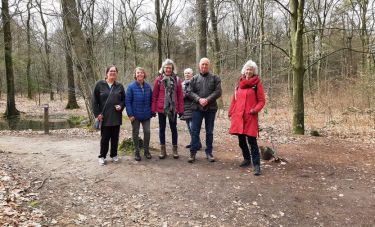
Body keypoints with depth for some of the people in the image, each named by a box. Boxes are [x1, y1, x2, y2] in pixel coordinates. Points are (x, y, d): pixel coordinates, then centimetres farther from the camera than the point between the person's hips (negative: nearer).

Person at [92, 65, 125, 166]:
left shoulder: (119, 86, 7)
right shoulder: (99, 84, -1)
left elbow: (124, 99, 13)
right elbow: (94, 100, -1)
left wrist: (121, 106, -8)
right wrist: (97, 113, -8)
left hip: (116, 117, 3)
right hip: (104, 117, -2)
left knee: (115, 137, 9)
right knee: (105, 137, 3)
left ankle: (114, 155, 24)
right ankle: (102, 156, 18)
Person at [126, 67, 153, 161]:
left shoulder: (148, 86, 1)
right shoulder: (131, 86, -9)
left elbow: (151, 100, 8)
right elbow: (127, 101, -10)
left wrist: (151, 111, 3)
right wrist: (130, 114, -15)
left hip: (146, 115, 3)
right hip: (135, 115, -3)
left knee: (147, 132, 6)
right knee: (135, 133, 9)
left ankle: (146, 151, 23)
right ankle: (136, 152, 22)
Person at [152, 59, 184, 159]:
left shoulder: (177, 79, 1)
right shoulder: (159, 79, -1)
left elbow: (180, 96, 0)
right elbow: (154, 95, -1)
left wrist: (181, 109, -3)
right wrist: (153, 109, -5)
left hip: (173, 108, 0)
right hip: (161, 108, 0)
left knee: (173, 128, 8)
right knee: (162, 128, 9)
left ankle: (175, 149, 20)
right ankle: (163, 149, 19)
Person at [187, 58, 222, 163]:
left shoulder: (215, 78, 3)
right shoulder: (194, 78, 7)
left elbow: (218, 92, -6)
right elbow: (190, 92, 0)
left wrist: (207, 100, -18)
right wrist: (199, 99, -16)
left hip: (211, 108, 0)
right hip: (197, 108, 1)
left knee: (209, 131, 9)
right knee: (195, 131, 2)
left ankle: (209, 152, 20)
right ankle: (193, 152, 12)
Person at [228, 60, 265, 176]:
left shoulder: (257, 84, -1)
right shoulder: (239, 84, 12)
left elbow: (262, 101, -2)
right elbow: (234, 99, 17)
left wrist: (256, 109, -19)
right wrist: (231, 113, 13)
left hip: (250, 116, -5)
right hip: (238, 116, 5)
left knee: (251, 140, -9)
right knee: (241, 140, 13)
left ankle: (256, 165, -2)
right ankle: (247, 159, 32)